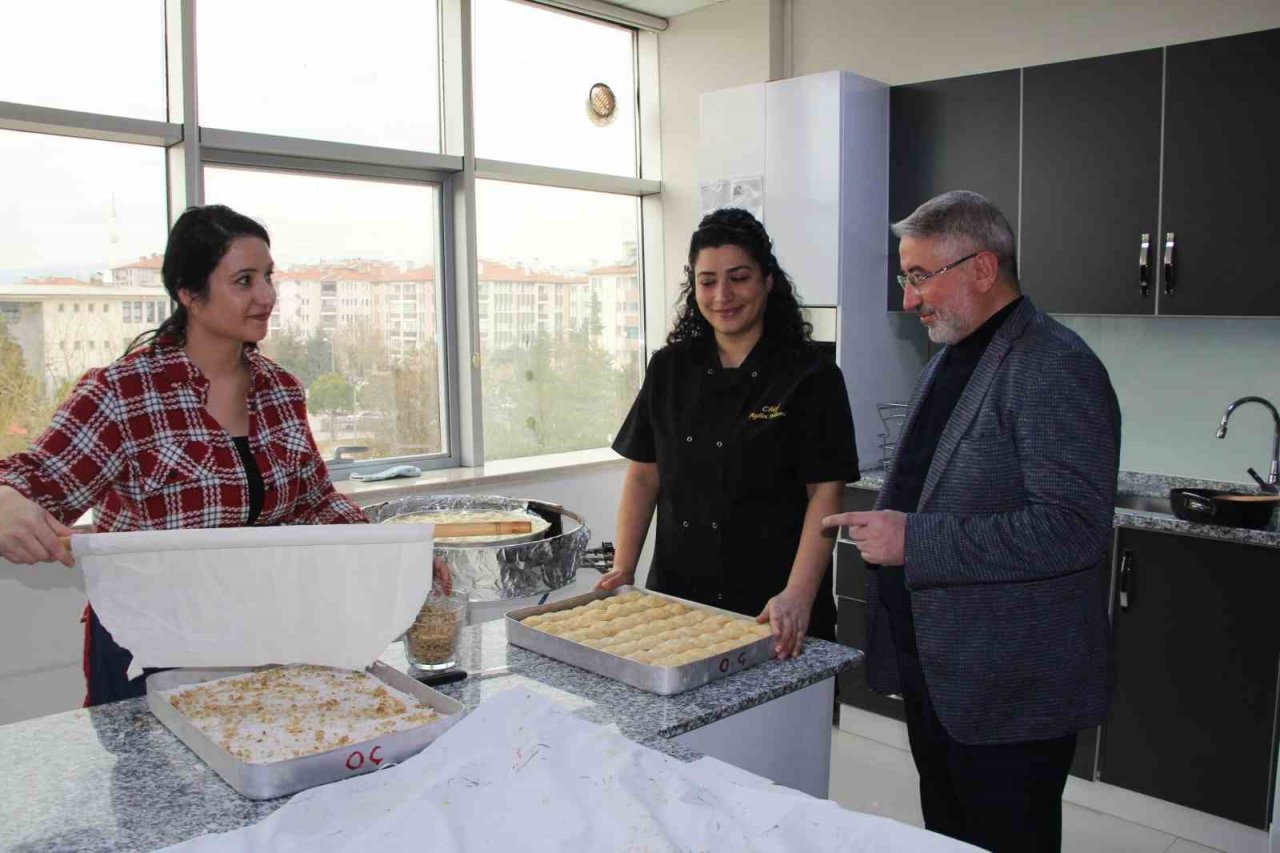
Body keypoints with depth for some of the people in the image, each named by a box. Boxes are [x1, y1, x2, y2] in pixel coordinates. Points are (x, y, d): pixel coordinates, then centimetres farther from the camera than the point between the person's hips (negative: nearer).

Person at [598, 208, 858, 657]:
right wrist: (623, 568, -1)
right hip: (676, 595, 4)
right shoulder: (670, 369, 4)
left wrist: (798, 597, -22)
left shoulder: (811, 377, -8)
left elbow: (825, 491, -12)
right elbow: (644, 475, 7)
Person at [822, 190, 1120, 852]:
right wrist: (884, 526, 11)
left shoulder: (1055, 368, -18)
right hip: (932, 672, 9)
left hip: (1010, 693, -9)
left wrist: (916, 542, -27)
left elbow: (1073, 527, -27)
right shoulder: (949, 359, 13)